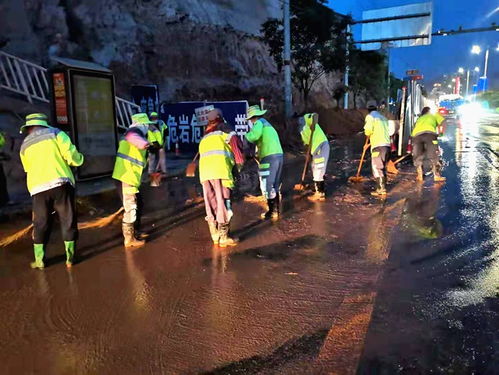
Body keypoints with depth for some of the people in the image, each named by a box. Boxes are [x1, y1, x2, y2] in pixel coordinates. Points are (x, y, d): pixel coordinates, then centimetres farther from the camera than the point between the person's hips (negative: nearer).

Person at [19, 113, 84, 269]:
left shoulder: (24, 145, 19)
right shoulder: (55, 133, 5)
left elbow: (28, 168, 22)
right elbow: (73, 157, -7)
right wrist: (79, 158, 15)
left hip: (38, 189, 3)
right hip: (60, 183, -3)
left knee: (40, 224, 12)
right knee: (68, 221, 5)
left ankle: (39, 260, 16)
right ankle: (70, 258, 9)